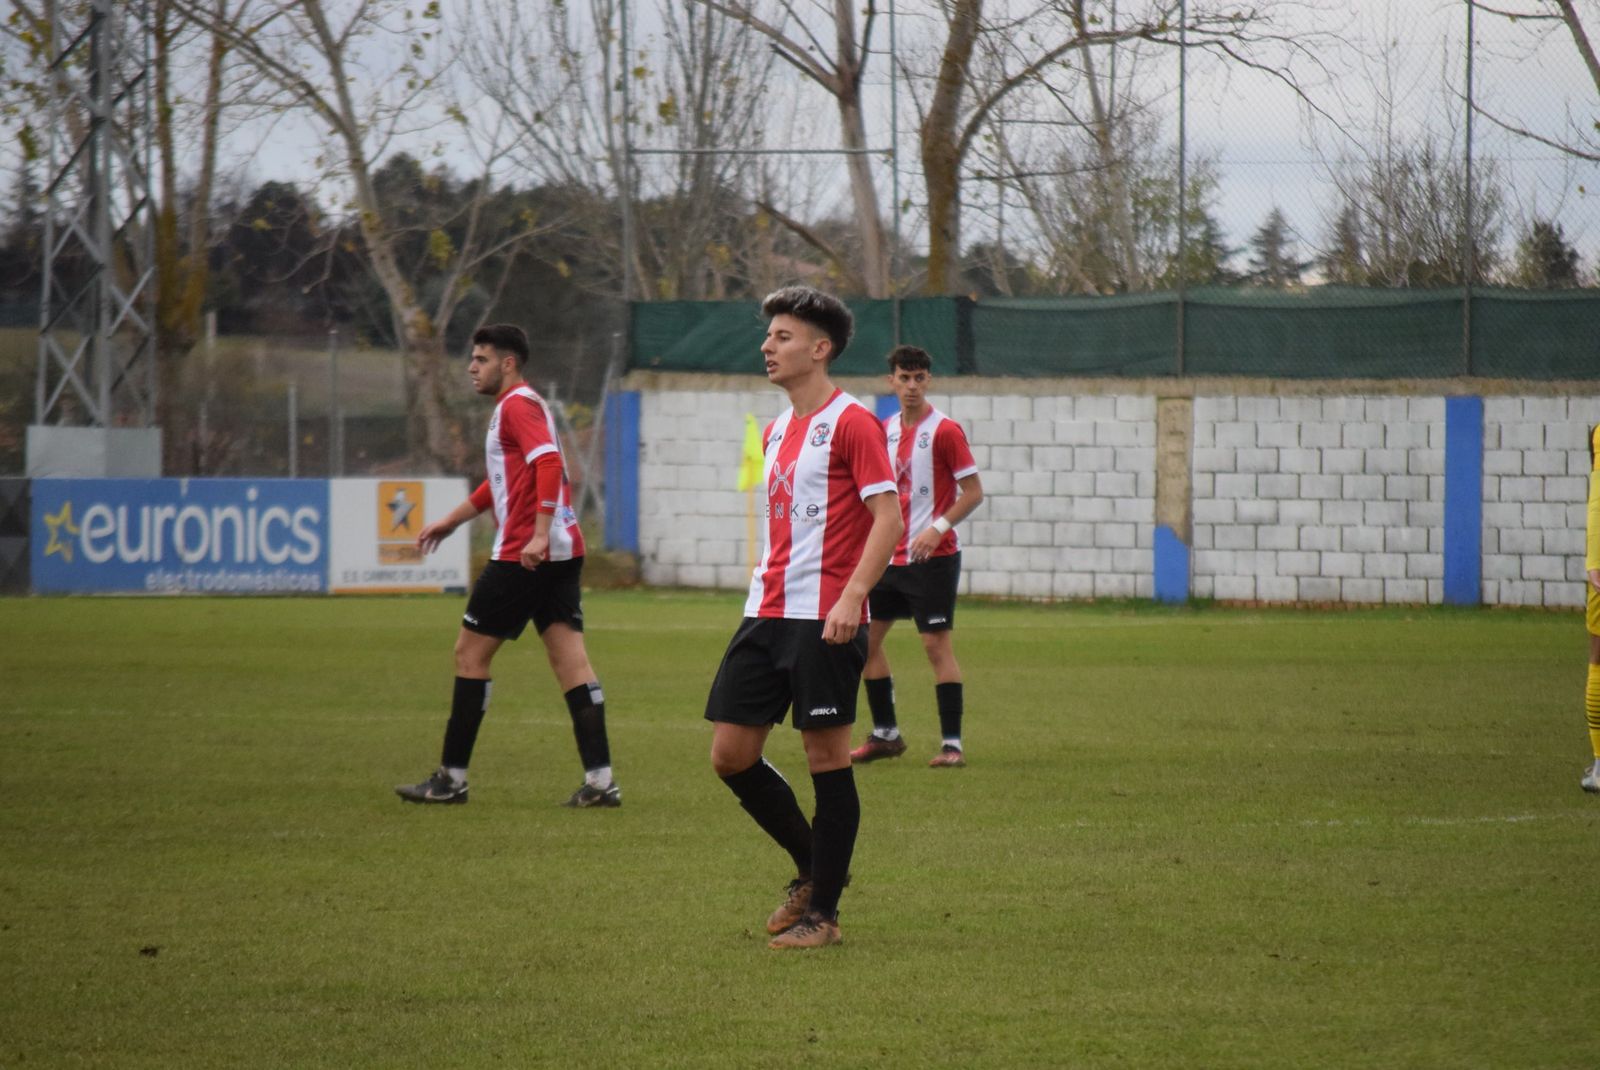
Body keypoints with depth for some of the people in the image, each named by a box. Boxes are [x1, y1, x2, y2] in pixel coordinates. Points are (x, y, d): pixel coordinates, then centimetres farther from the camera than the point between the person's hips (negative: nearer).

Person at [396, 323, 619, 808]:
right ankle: (600, 780, -6)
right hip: (563, 551, 9)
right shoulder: (524, 405, 22)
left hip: (524, 555, -9)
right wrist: (450, 521, 37)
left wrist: (539, 535, -32)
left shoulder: (518, 406, -9)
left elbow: (549, 464, -24)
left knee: (470, 652, 1)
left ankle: (452, 778, 5)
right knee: (570, 659, 2)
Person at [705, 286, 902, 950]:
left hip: (825, 619, -8)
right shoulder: (775, 432, 17)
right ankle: (812, 868, 21)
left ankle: (823, 912, 5)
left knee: (827, 758, -2)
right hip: (766, 614, 8)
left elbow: (887, 517, -15)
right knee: (730, 753, 3)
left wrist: (851, 597, -24)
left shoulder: (850, 423, -8)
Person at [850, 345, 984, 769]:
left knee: (936, 643, -9)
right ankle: (886, 734, 18)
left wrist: (936, 529, -21)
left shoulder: (945, 431, -10)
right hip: (890, 556, 7)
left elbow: (973, 492, -11)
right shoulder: (885, 429, 10)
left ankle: (952, 744, -6)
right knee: (865, 637, 7)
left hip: (932, 558, -7)